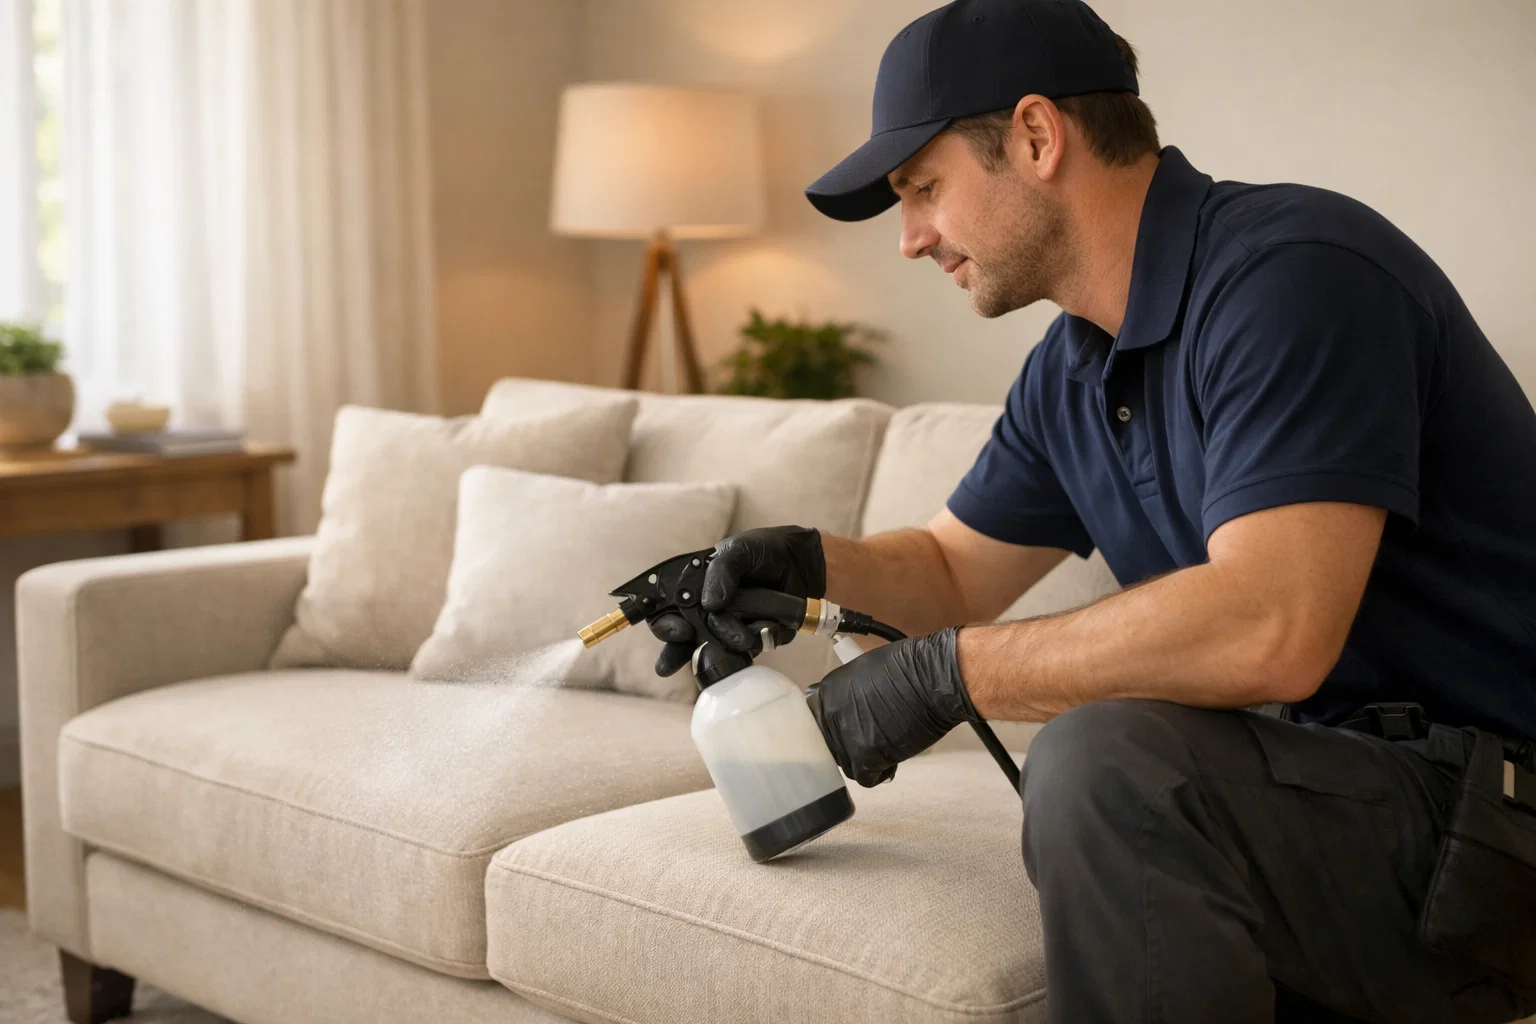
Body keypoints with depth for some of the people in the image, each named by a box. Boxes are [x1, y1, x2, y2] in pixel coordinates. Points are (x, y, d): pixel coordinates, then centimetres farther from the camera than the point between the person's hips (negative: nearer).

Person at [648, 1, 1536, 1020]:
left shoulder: (1292, 274, -19)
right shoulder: (1069, 377, 10)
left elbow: (1269, 634, -31)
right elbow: (955, 569, 25)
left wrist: (942, 672, -21)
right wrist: (811, 563, 2)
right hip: (1351, 786, 9)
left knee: (1114, 762, -29)